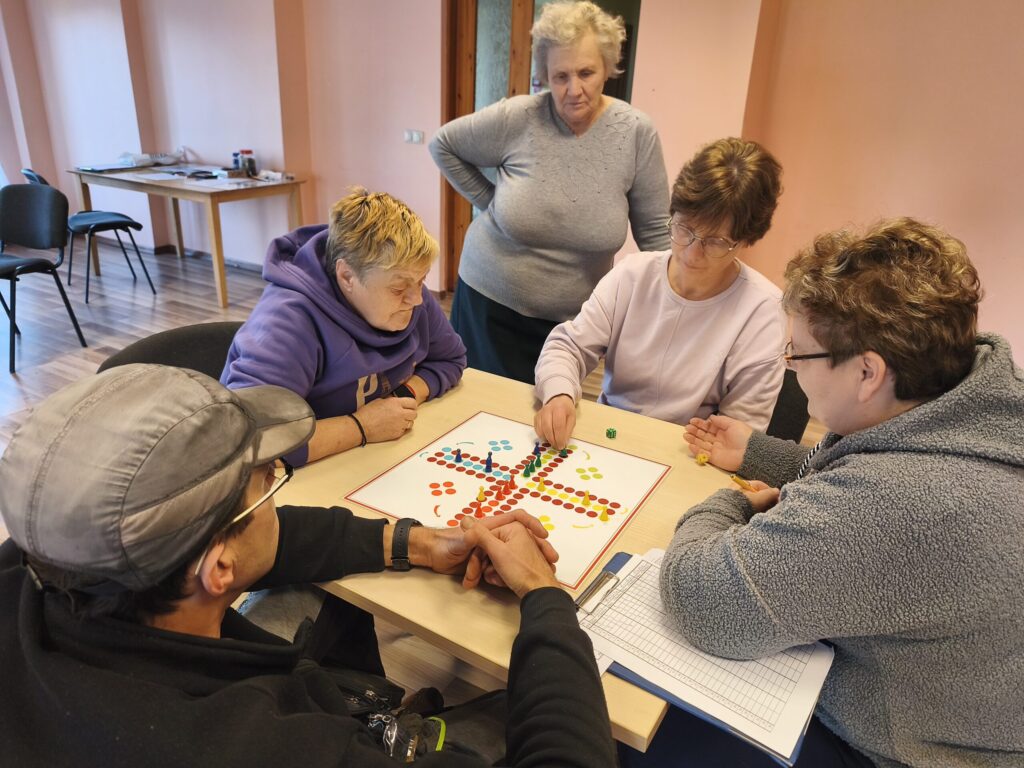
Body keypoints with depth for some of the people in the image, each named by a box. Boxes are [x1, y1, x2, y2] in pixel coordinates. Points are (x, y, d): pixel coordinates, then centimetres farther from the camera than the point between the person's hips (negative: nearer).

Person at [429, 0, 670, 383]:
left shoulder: (636, 133, -9)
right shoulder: (516, 119, -12)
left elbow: (655, 231, -3)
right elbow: (443, 145, 3)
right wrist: (489, 200, -3)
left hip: (573, 318, 1)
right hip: (490, 304, 0)